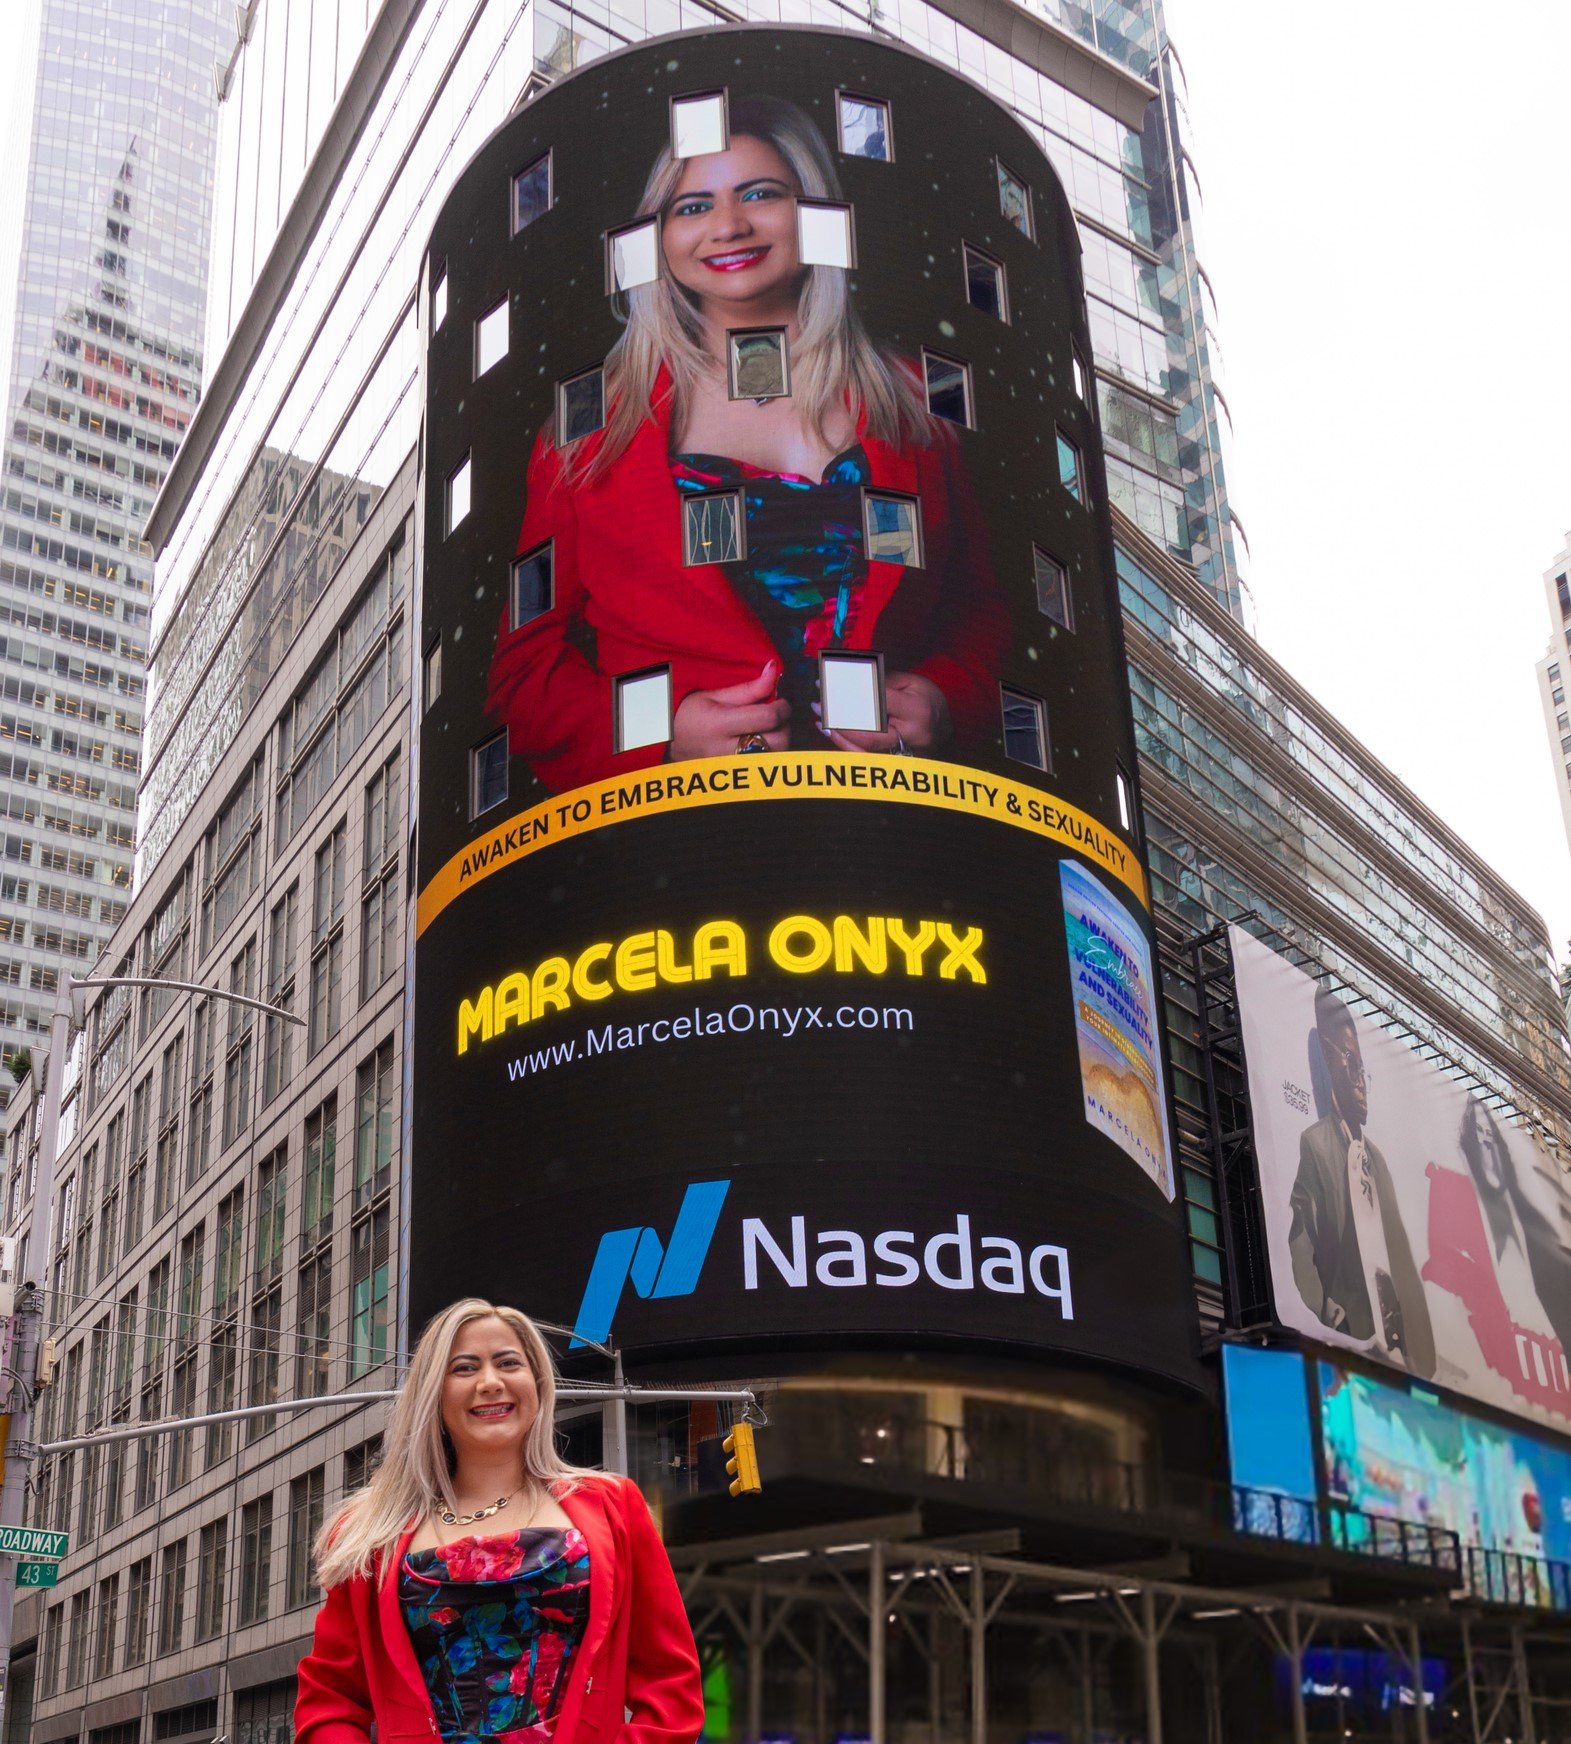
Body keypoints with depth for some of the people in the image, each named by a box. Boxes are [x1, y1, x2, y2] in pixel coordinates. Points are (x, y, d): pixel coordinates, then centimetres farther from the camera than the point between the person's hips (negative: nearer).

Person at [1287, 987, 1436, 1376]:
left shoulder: (1377, 1158, 21)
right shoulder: (1313, 1144, -4)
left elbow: (1401, 1256, 19)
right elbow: (1300, 1250, -13)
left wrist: (1416, 1352, 10)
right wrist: (1326, 1313, -26)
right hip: (1348, 1338, -7)